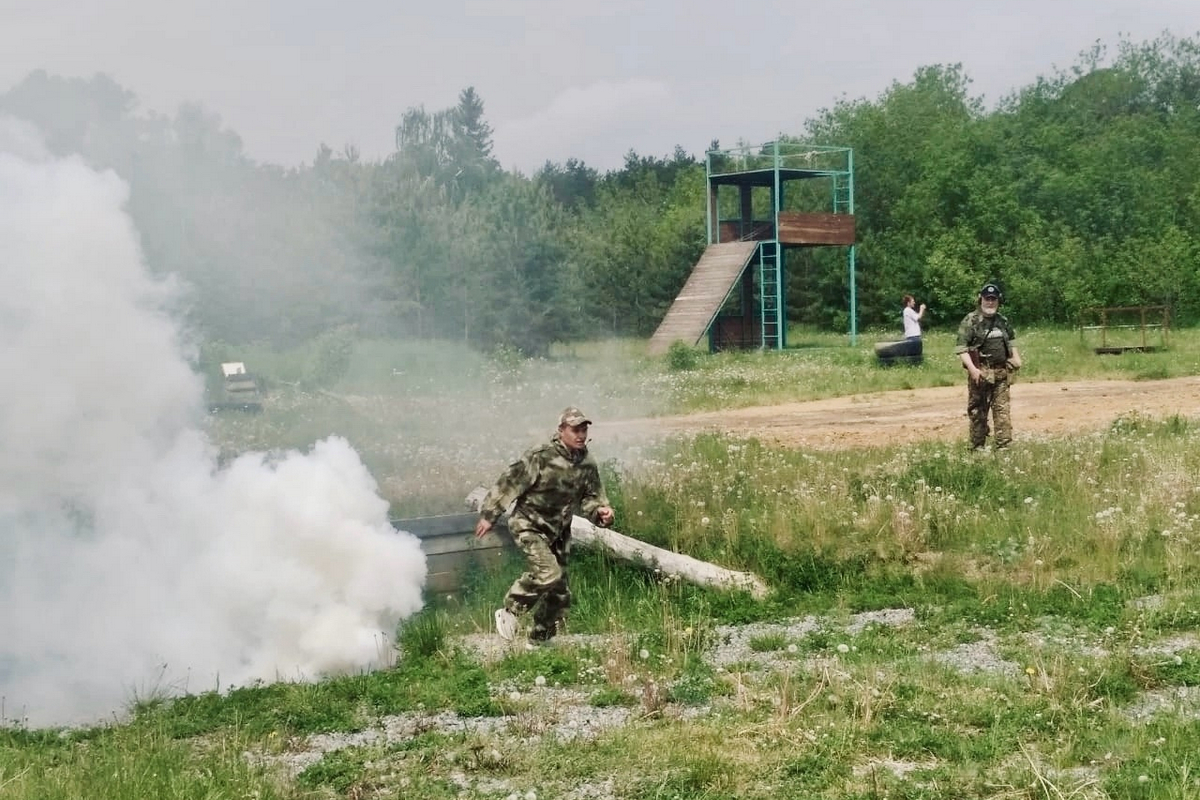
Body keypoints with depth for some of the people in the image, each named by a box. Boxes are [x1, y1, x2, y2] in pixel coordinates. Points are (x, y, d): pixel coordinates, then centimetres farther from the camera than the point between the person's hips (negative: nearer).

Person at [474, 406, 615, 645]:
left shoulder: (587, 465, -1)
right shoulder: (541, 457, -19)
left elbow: (591, 499, 8)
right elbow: (509, 484, -13)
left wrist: (601, 512, -16)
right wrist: (488, 516, -10)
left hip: (558, 532, 7)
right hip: (529, 525, -7)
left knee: (560, 593, 8)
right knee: (548, 572, -27)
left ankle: (540, 640, 26)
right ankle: (509, 612, -7)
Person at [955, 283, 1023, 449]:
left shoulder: (1002, 321, 12)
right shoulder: (970, 321, -7)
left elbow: (1011, 341, 29)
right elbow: (961, 348, -13)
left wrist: (1016, 358, 16)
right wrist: (972, 369, -22)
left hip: (1001, 372, 5)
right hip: (980, 372, -5)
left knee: (1002, 408, 0)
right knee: (978, 411, 2)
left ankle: (1005, 444, 0)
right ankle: (977, 447, 9)